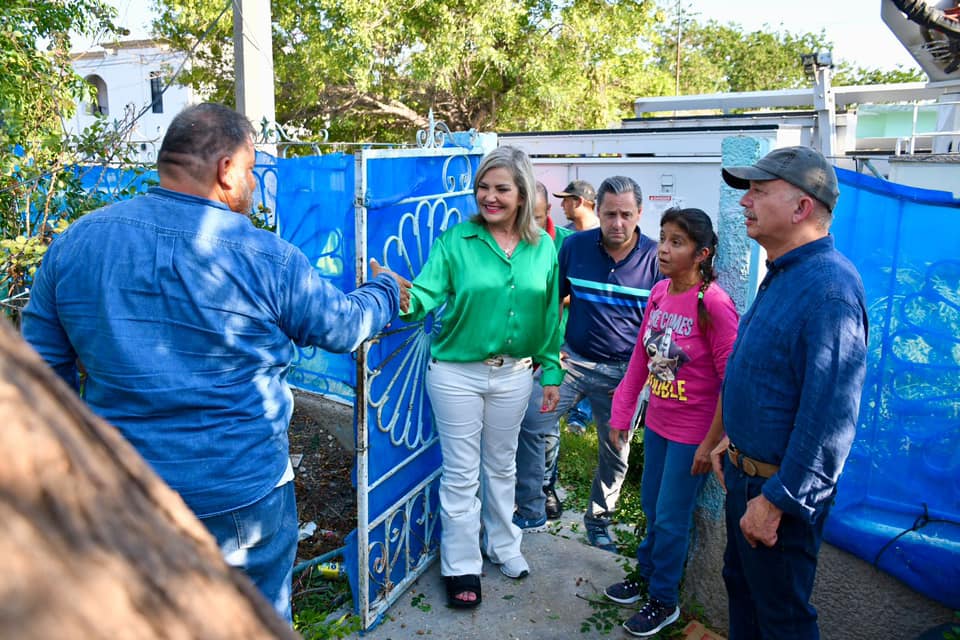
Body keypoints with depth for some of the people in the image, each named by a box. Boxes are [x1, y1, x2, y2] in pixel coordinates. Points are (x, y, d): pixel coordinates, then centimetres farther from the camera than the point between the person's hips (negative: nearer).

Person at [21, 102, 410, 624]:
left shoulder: (72, 244, -5)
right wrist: (386, 292, 18)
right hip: (243, 493, -3)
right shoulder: (263, 257, -17)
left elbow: (45, 366, 3)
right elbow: (342, 326, -3)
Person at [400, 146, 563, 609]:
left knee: (502, 465, 20)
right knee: (461, 472, 8)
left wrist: (551, 372, 6)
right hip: (456, 374, -2)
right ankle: (461, 566, 26)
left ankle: (502, 545, 42)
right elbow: (426, 294, -19)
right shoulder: (456, 241, -9)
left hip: (514, 375, 3)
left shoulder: (543, 247, -1)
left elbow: (550, 316, 4)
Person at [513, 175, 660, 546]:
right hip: (572, 359, 1)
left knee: (615, 451, 10)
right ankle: (531, 513, 9)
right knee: (531, 423, -8)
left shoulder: (655, 258, -7)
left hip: (623, 371, -1)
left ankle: (598, 522, 34)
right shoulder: (575, 246, -2)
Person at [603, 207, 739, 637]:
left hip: (692, 433, -6)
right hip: (656, 423, 6)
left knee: (671, 519, 9)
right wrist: (621, 414, 6)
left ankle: (664, 601, 30)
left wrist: (711, 443, -16)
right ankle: (646, 574, 44)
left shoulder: (713, 305, -23)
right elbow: (640, 357, 5)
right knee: (651, 507, 22)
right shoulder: (659, 293, -2)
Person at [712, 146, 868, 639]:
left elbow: (829, 415, -29)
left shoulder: (829, 288, -26)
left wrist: (776, 500, -23)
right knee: (741, 585, 25)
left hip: (780, 489, -9)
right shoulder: (783, 275, 7)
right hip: (746, 472, 9)